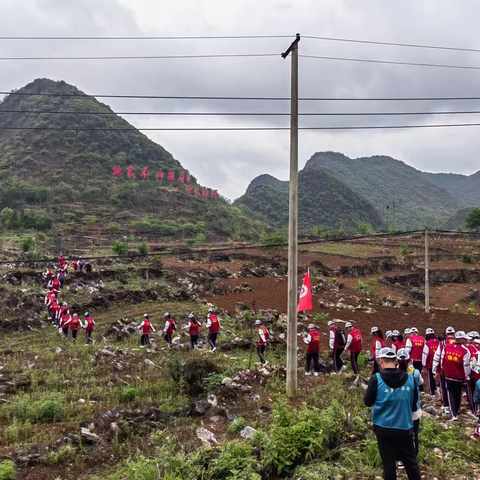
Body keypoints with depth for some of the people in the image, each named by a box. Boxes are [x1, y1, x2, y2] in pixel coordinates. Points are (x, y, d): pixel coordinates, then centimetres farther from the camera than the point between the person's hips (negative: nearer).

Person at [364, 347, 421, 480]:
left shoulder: (376, 378, -15)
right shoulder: (409, 377, -6)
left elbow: (368, 402, -4)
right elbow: (414, 402, 8)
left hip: (384, 427, -2)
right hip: (405, 427, 2)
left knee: (388, 462, 10)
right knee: (411, 461, 17)